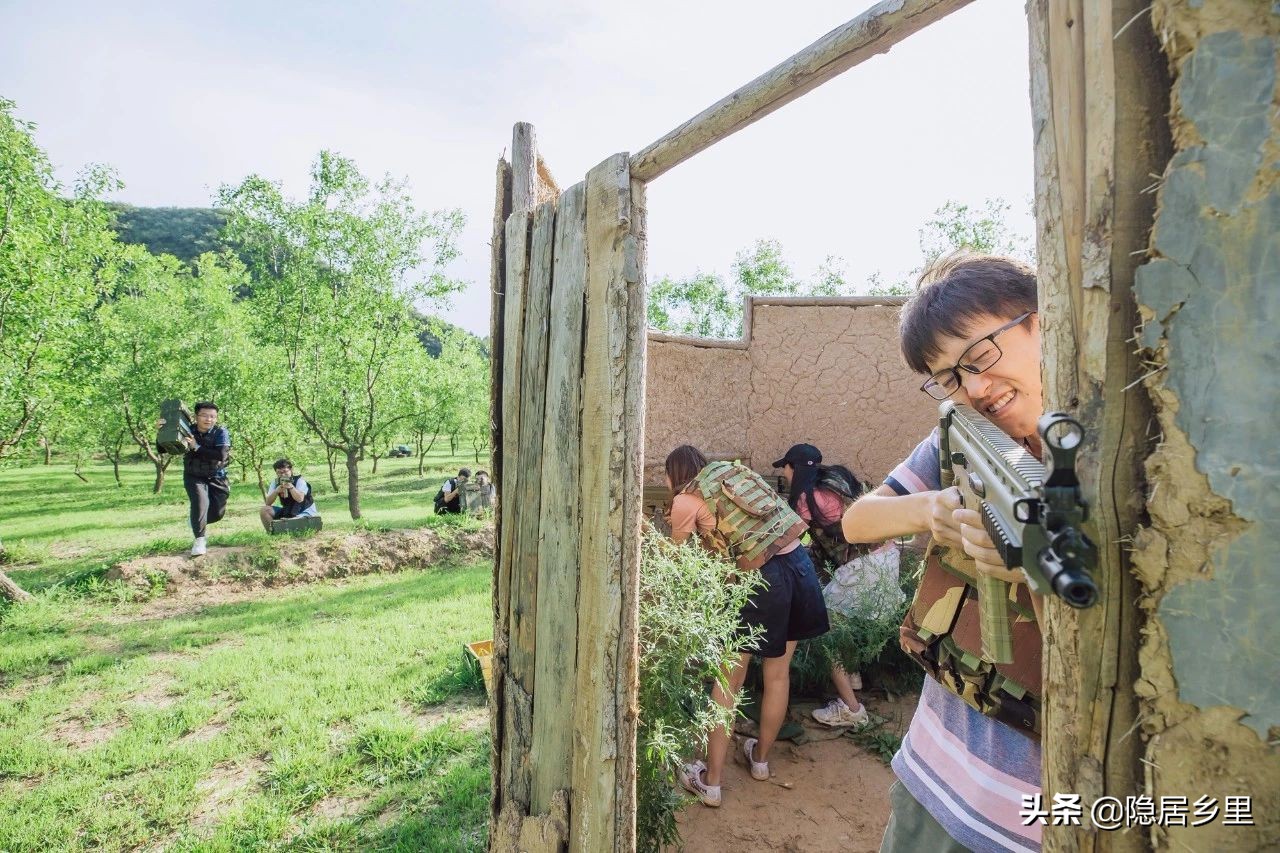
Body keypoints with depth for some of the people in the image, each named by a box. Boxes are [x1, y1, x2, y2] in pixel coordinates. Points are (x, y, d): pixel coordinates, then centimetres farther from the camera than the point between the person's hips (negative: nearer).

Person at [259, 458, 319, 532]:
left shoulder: (300, 480, -14)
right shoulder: (275, 482, 1)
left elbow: (300, 499, -30)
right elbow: (268, 503, -6)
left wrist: (290, 486, -40)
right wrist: (276, 491, -22)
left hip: (305, 512, -6)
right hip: (287, 512, 6)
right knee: (264, 510, -10)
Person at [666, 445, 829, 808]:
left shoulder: (686, 500, 0)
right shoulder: (731, 471, 16)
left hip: (762, 575, -6)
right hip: (799, 561, 7)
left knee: (729, 680, 9)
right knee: (778, 673, 20)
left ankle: (710, 782, 19)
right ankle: (760, 758, 40)